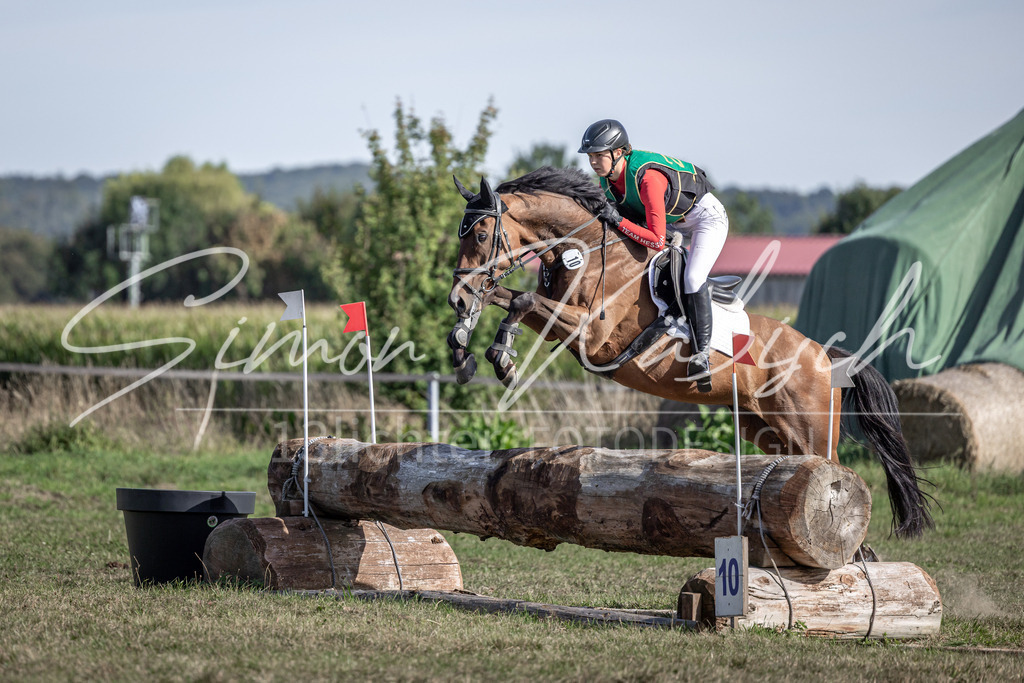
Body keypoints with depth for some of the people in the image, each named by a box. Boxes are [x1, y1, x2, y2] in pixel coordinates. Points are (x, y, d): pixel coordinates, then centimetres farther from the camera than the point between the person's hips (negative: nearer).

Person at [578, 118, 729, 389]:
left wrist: (619, 220, -38)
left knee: (693, 278, -26)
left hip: (708, 217, -9)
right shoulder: (607, 179, -14)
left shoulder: (647, 177, -39)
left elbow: (657, 240, -39)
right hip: (673, 220, 9)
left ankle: (702, 352, -23)